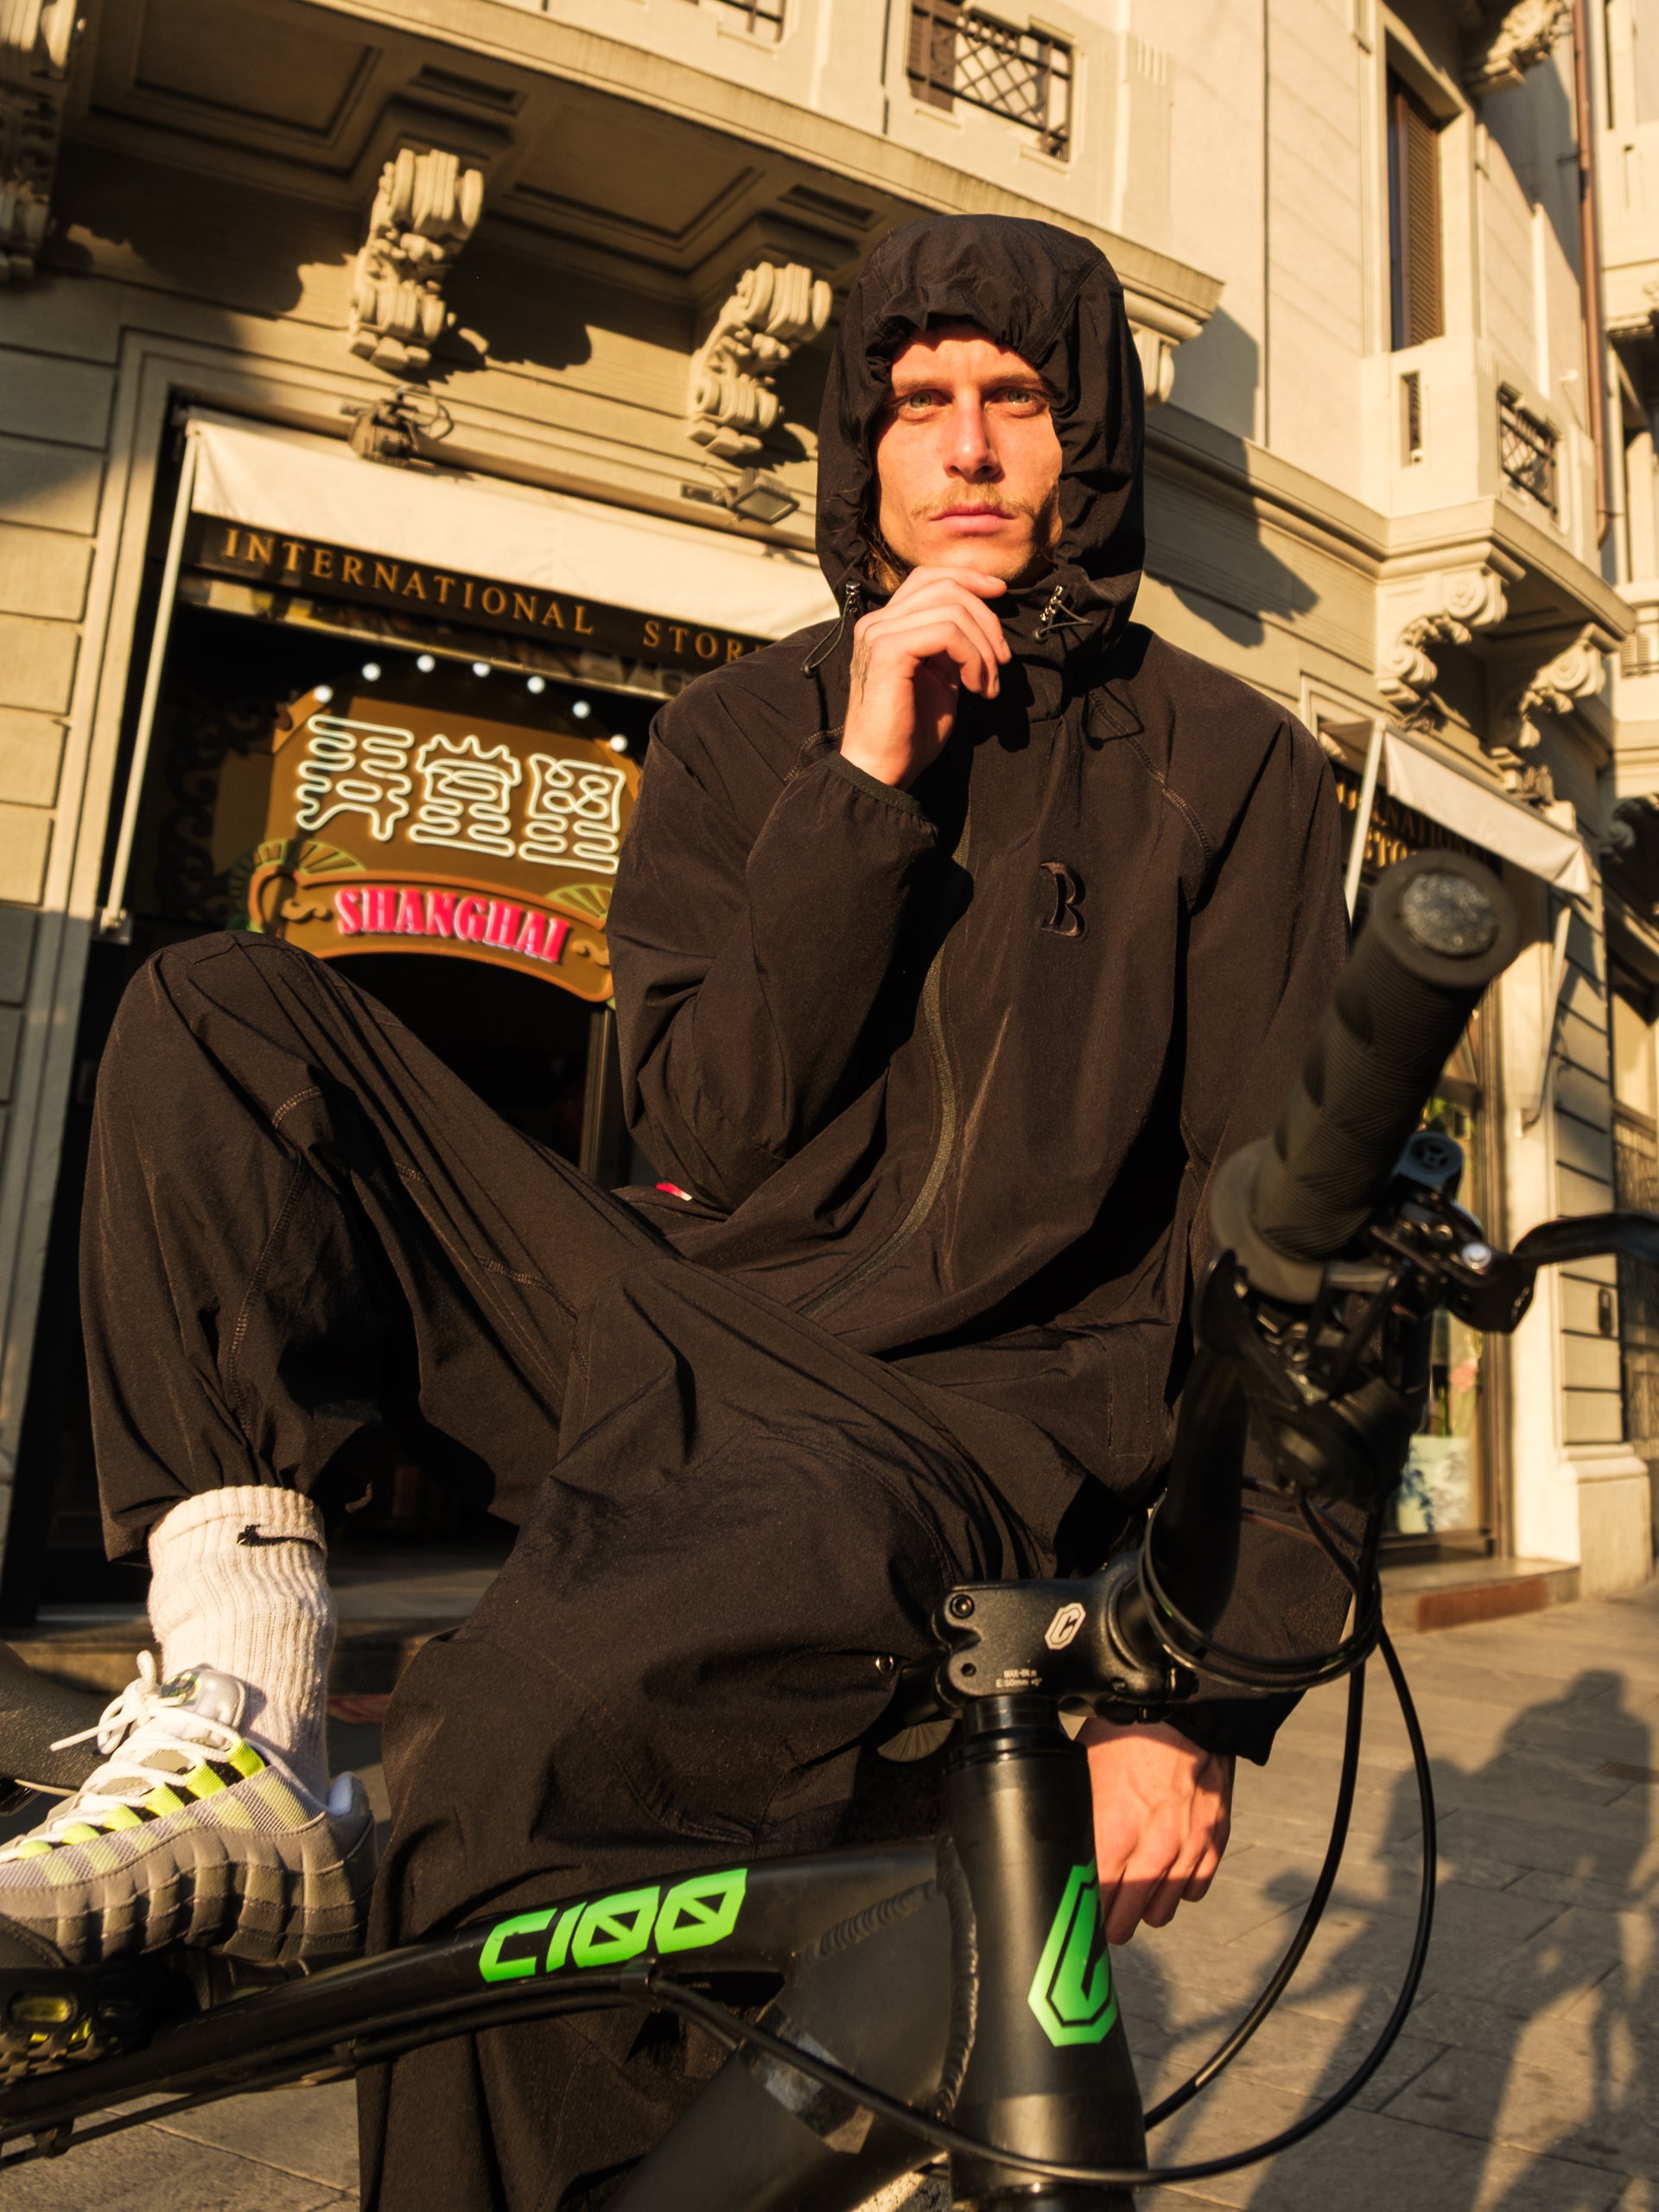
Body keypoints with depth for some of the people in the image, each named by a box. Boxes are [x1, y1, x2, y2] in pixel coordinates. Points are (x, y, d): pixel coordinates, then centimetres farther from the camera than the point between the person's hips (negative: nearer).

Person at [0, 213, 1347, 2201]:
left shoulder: (1225, 769, 3)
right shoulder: (745, 731, 11)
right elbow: (709, 1138, -1)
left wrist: (1200, 1701, -11)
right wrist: (867, 777, -10)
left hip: (953, 1431, -4)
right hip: (678, 1331, 5)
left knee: (499, 1762, -35)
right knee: (216, 1015, -5)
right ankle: (241, 1728, -16)